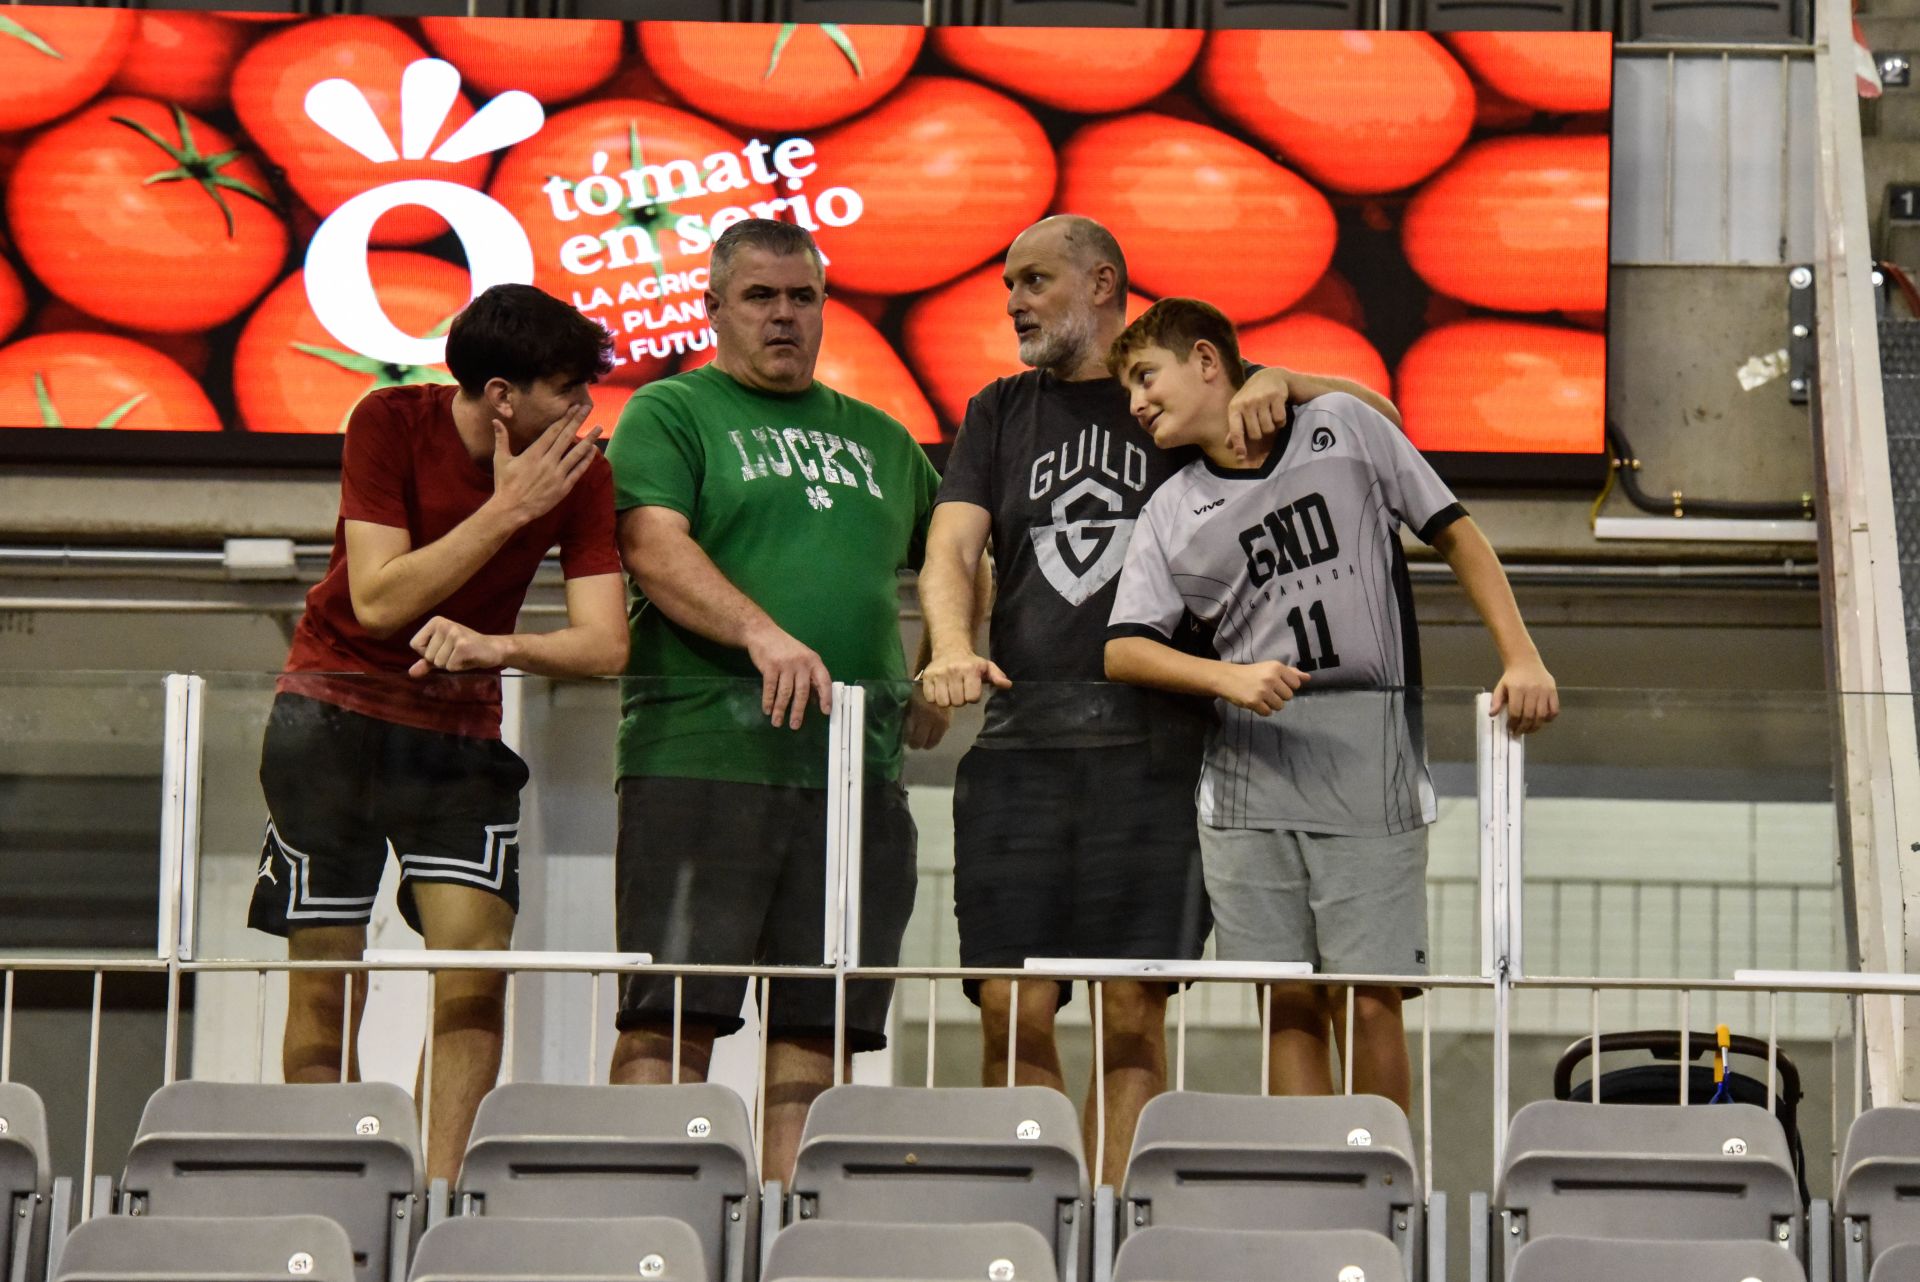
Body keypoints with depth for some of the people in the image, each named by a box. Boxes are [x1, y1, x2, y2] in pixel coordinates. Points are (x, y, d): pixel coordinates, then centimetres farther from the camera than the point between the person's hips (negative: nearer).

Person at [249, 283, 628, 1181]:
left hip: (462, 721, 2)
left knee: (477, 966, -14)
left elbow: (603, 642, -15)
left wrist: (493, 646, -33)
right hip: (337, 707, -2)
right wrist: (508, 509, -24)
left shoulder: (579, 470, -7)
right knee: (325, 979, -5)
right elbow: (379, 602, -20)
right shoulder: (390, 424, -13)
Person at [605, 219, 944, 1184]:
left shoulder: (879, 440, 22)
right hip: (703, 752, -5)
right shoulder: (669, 414, 7)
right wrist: (762, 633, -24)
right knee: (673, 1011, -8)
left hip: (858, 768, 5)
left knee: (817, 1027, 2)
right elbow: (656, 550, -10)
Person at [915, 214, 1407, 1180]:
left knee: (1133, 1018, -7)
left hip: (1155, 745, -2)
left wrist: (1278, 383, -11)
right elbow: (951, 549, 7)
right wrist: (953, 647, -15)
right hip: (1021, 741, 3)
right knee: (1012, 1012, -4)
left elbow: (1375, 414, 9)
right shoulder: (1000, 414, 20)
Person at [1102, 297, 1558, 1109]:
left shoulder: (1343, 427, 7)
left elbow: (1454, 532, 11)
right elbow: (1123, 649, 6)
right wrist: (1229, 678, -11)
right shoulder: (1172, 515, 13)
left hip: (1369, 760, -3)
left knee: (1367, 1001, -8)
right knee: (1290, 1006, 0)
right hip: (1249, 766, 3)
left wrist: (1521, 658, 2)